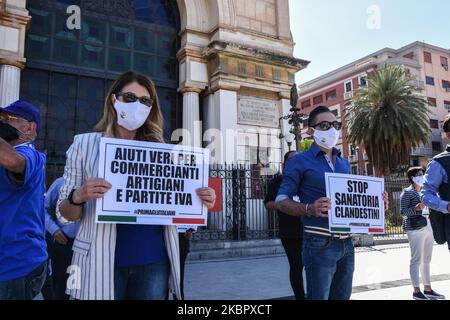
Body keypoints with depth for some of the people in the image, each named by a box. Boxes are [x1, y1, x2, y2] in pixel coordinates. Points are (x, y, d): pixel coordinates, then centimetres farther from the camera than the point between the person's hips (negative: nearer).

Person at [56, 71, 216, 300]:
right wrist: (77, 197, -21)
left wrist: (199, 202, -9)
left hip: (154, 261, 2)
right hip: (102, 262, -1)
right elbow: (65, 215, 1)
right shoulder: (85, 144, 0)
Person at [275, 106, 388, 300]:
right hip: (320, 243, -6)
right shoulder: (300, 161, -5)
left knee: (342, 296, 17)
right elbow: (281, 201, -9)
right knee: (318, 296, 1)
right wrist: (309, 209, -27)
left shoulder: (344, 163, 16)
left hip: (346, 242, 7)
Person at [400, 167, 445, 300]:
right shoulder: (407, 192, -5)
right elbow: (403, 211, -11)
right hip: (415, 229, -8)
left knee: (426, 260, 11)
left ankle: (428, 289, 19)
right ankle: (416, 291, -2)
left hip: (428, 228, 8)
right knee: (416, 260, -6)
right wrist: (416, 208, -25)